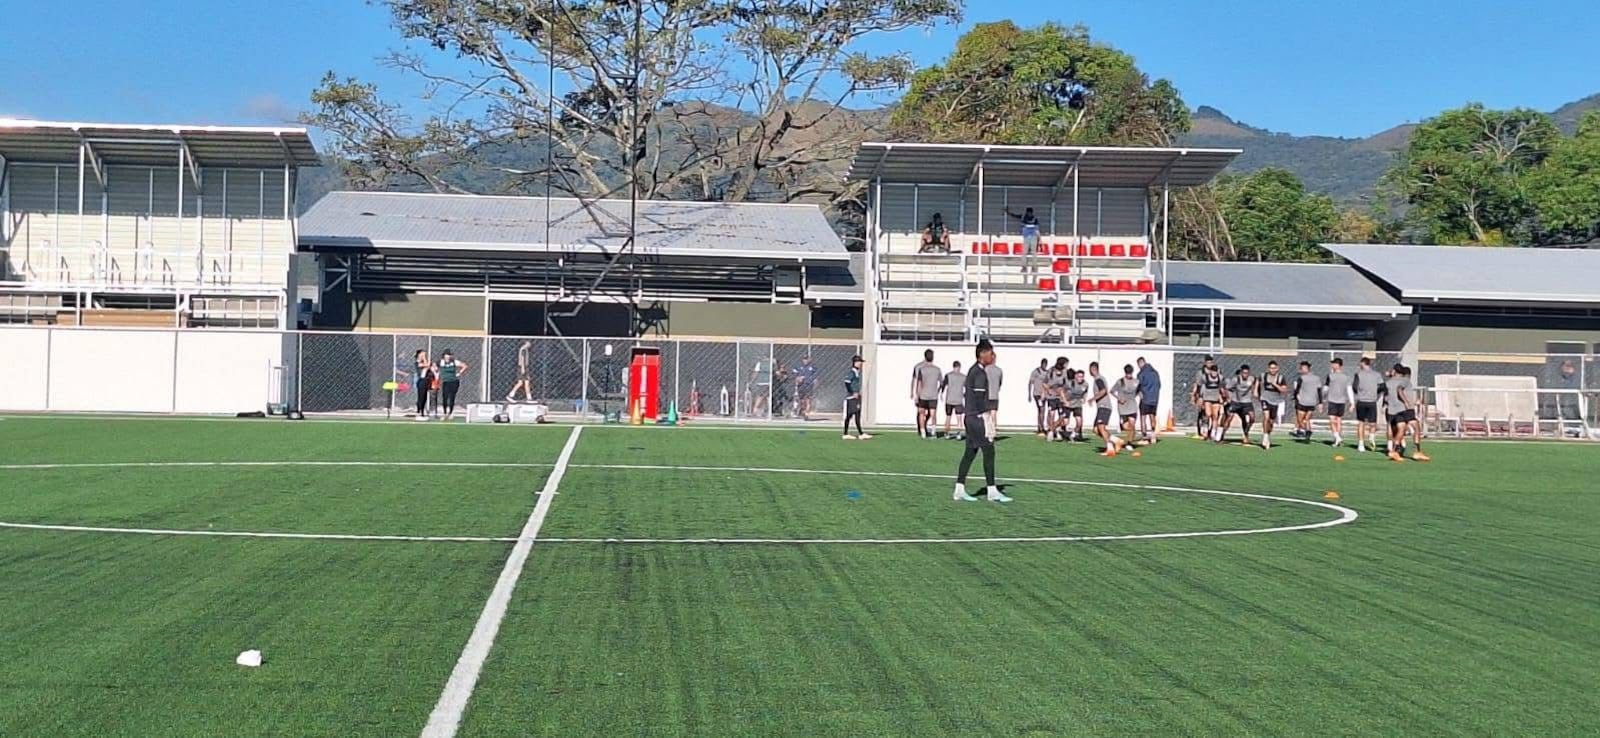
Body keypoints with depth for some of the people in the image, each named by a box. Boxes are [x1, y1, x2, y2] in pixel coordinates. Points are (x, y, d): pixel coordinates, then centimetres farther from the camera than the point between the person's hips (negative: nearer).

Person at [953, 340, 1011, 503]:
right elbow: (981, 401, -18)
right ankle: (992, 491, -3)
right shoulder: (980, 373, -14)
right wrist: (988, 423, -18)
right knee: (989, 451, -6)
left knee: (970, 452, 9)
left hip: (971, 416, 10)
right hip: (978, 417, -10)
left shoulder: (973, 371, 16)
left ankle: (960, 490, 10)